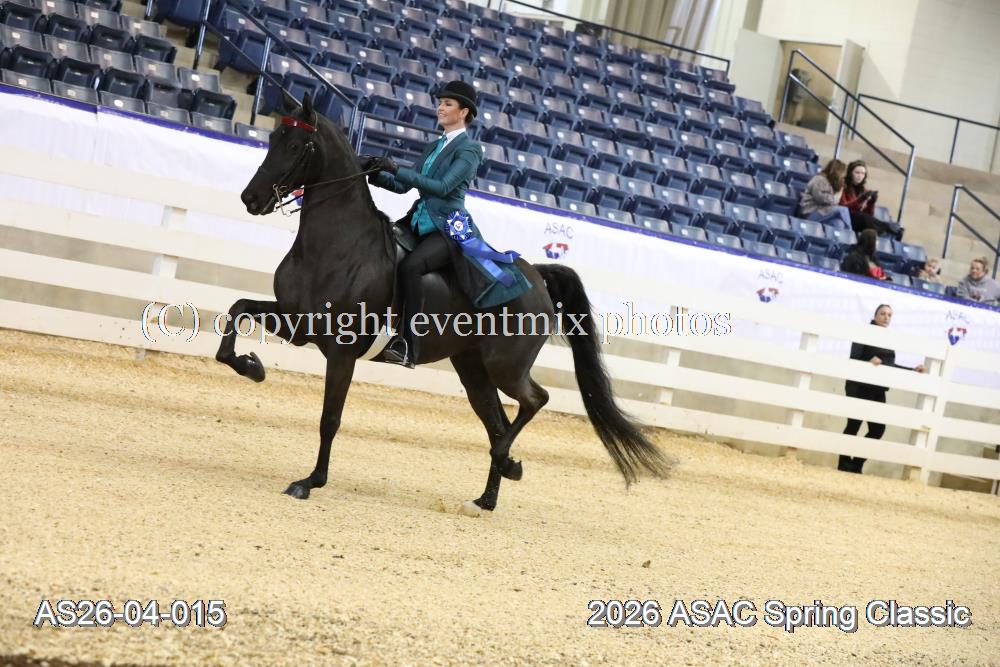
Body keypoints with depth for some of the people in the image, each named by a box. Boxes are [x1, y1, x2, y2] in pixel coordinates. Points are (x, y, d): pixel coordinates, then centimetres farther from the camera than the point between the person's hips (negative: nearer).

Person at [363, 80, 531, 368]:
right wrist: (374, 173, -2)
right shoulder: (433, 147, 20)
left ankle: (406, 345, -35)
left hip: (449, 228, -8)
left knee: (410, 266, -34)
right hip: (421, 223, 8)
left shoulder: (470, 149, -3)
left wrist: (397, 169, -19)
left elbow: (444, 187, -16)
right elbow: (403, 187, 16)